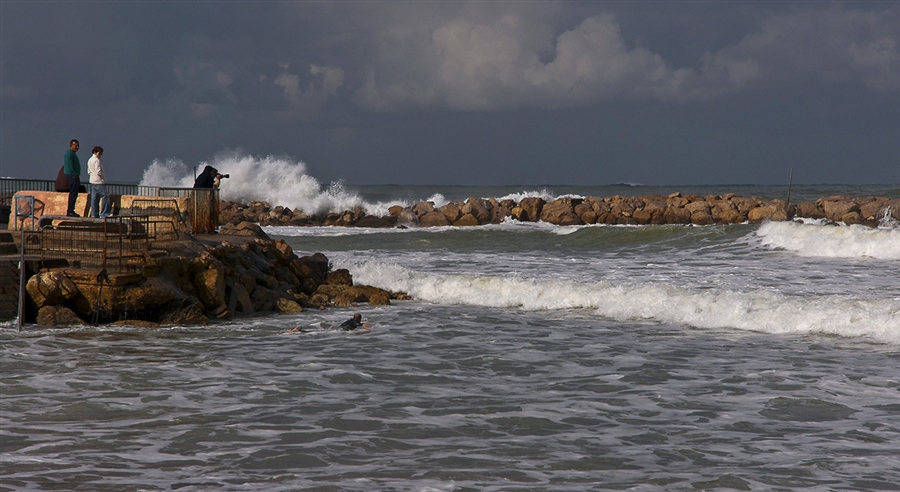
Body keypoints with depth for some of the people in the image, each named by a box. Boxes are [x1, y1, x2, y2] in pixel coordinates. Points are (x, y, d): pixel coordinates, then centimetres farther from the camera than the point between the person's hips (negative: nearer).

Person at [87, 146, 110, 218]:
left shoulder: (90, 160, 14)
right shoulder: (96, 160, -15)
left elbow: (89, 171, 19)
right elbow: (98, 172, -19)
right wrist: (104, 177, -5)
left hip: (92, 181, 10)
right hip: (99, 181, -10)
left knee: (94, 198, 9)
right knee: (105, 197, -7)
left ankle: (94, 214, 10)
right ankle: (103, 213, -11)